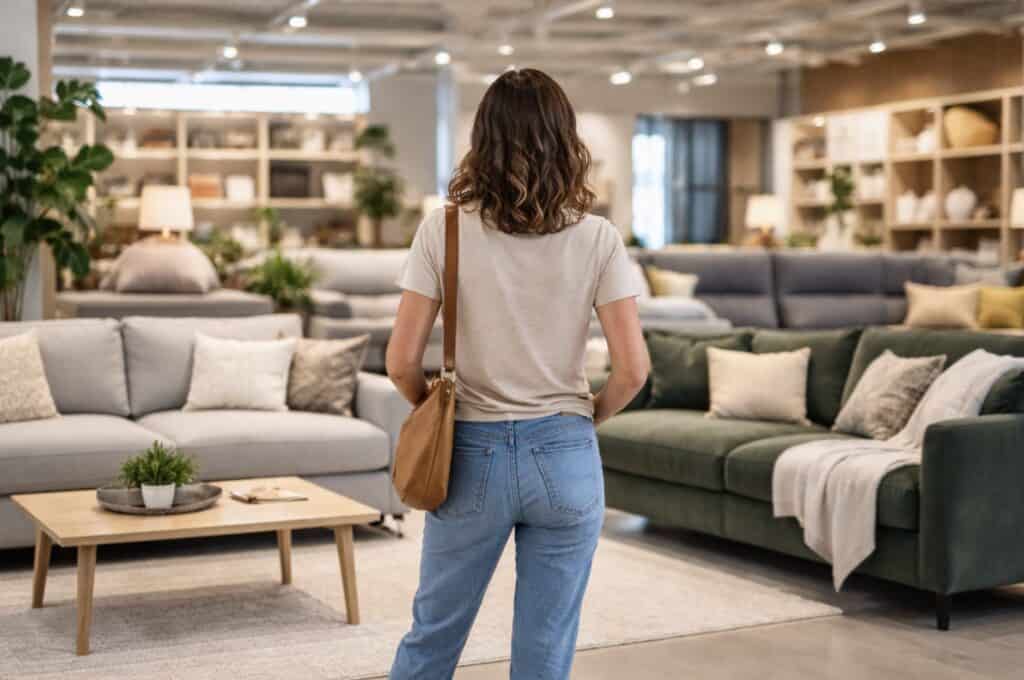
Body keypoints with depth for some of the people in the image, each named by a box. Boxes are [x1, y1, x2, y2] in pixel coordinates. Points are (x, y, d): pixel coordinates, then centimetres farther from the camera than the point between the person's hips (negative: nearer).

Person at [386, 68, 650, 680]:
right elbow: (633, 368, -9)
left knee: (434, 631, 18)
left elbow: (402, 361, -9)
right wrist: (591, 416, 10)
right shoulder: (597, 239, -6)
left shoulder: (445, 230, -6)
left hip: (472, 453, 0)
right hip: (565, 455, 0)